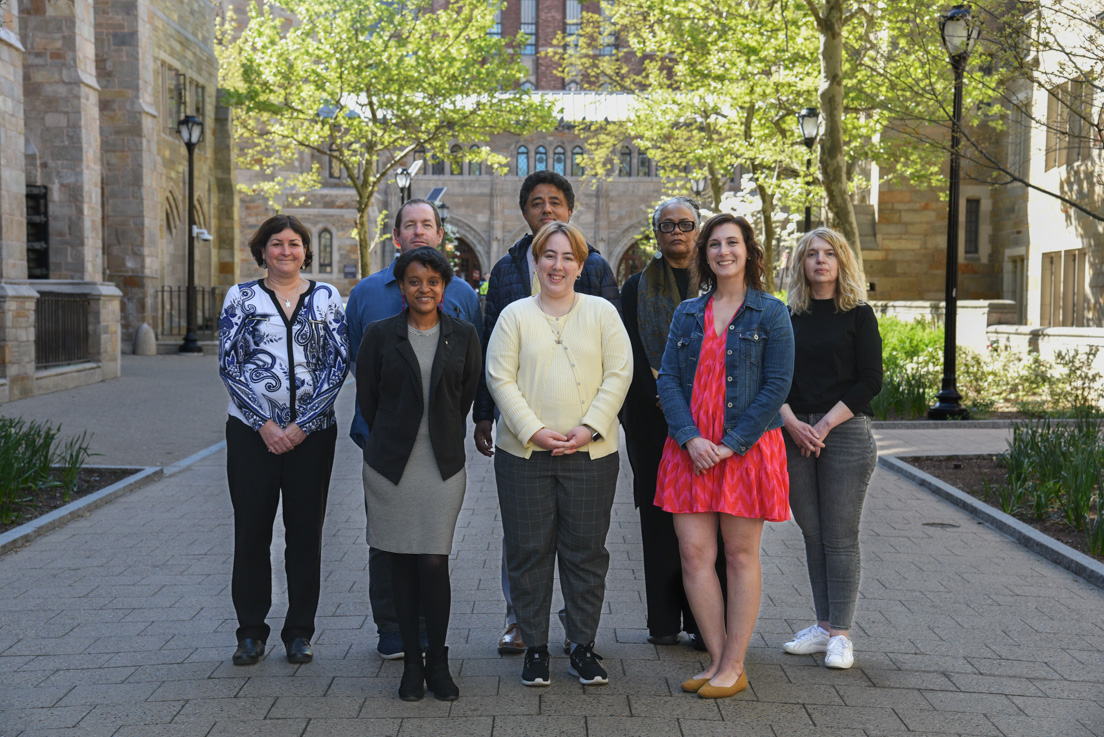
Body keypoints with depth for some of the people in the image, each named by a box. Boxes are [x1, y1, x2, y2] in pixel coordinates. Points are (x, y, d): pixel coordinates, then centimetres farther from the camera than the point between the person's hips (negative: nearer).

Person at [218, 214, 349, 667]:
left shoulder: (325, 297, 6)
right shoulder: (240, 297, 5)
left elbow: (338, 363, -1)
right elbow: (229, 365, -1)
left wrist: (302, 425, -9)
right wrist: (265, 424, -10)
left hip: (312, 432, 0)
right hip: (252, 430, 0)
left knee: (306, 531, 5)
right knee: (251, 530, 5)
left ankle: (299, 632, 18)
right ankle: (251, 631, 18)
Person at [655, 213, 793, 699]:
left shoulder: (770, 313, 1)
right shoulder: (687, 313, 11)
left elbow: (777, 385, -6)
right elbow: (668, 379, 5)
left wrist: (733, 443, -13)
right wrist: (689, 438, -10)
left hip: (748, 449, -3)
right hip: (691, 449, 4)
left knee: (740, 555, 3)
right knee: (694, 554, 0)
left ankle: (733, 667, 12)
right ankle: (717, 660, 12)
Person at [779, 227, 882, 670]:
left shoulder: (858, 315, 3)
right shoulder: (788, 318, 11)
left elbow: (870, 381, -4)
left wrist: (825, 423, -11)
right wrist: (792, 423, -9)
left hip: (846, 432, -3)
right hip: (796, 435, 3)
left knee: (840, 537, -3)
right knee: (813, 535, 7)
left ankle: (841, 634, 3)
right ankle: (823, 626, 16)